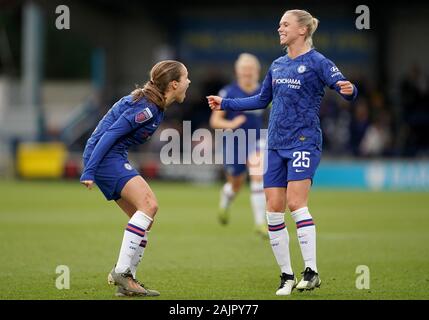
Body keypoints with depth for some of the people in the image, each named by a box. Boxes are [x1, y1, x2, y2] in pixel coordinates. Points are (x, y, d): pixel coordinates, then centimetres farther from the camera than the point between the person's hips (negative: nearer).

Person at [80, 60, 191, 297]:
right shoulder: (146, 107, -18)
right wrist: (89, 171, -24)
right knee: (148, 205, -21)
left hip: (114, 158, 10)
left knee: (144, 218, 7)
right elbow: (110, 134, -21)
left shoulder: (155, 106, 12)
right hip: (105, 156, -10)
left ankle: (126, 282, 7)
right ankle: (121, 272, -21)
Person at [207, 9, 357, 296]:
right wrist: (225, 104, 28)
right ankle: (287, 276, 8)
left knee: (296, 204, -18)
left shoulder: (317, 62, -5)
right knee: (274, 211, 1)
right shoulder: (277, 65, 15)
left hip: (304, 143, -7)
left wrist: (349, 90, -39)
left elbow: (345, 88, -15)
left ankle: (312, 272, -14)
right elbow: (261, 100, 28)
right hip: (276, 146, 7)